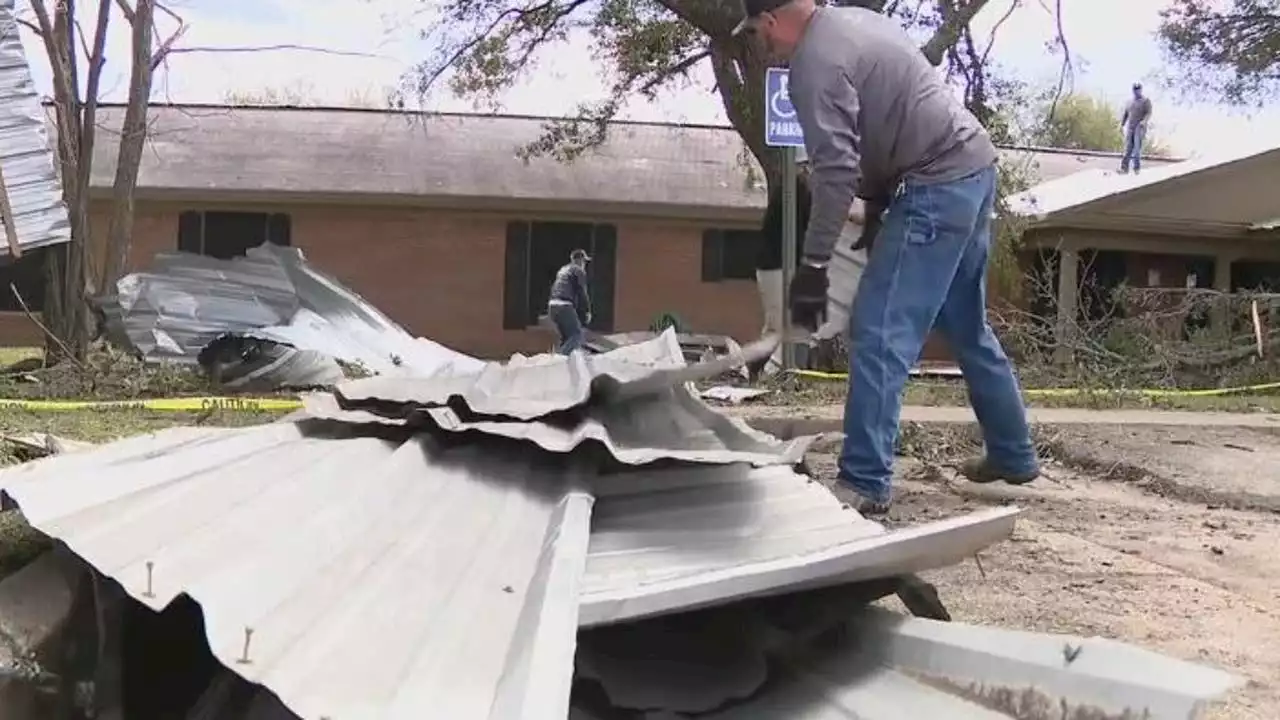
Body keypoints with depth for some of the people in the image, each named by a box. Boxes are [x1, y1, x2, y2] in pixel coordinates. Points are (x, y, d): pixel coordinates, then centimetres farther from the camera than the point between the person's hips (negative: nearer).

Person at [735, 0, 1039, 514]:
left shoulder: (816, 61, -13)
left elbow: (836, 170, -21)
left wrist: (813, 264, -18)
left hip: (936, 187, -10)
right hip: (974, 168, 10)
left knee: (879, 335, -10)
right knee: (968, 330, 20)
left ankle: (865, 484, -10)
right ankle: (1014, 455, 31)